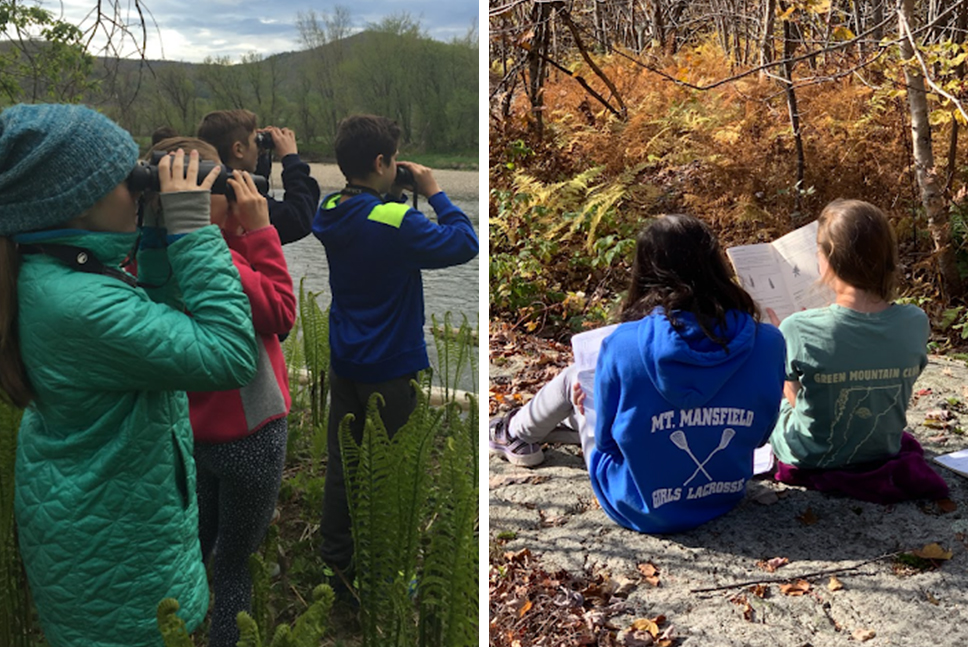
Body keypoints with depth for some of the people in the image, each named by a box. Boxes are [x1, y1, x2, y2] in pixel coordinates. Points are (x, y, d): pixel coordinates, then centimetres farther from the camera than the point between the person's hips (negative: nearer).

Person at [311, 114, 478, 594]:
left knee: (341, 464, 15)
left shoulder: (331, 212, 0)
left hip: (344, 362, 7)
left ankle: (338, 563, 29)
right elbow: (464, 244, -17)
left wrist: (394, 194, 6)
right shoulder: (395, 221, -23)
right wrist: (433, 192, -9)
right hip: (389, 369, -7)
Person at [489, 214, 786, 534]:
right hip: (725, 499, 4)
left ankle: (516, 434, 48)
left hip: (642, 512, -4)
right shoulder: (768, 343, -18)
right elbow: (759, 435, -1)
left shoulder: (624, 345, -26)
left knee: (575, 379, 18)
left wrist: (588, 406, 11)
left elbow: (606, 439, -11)